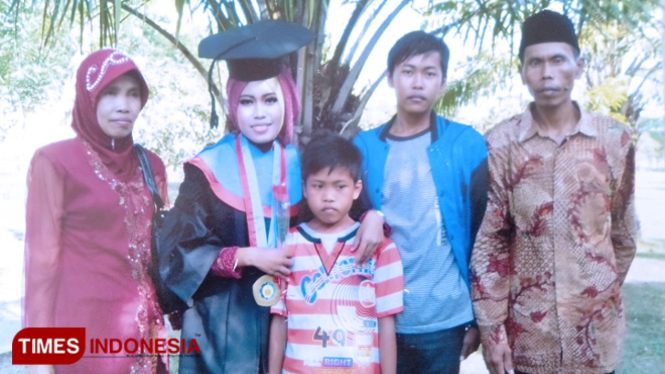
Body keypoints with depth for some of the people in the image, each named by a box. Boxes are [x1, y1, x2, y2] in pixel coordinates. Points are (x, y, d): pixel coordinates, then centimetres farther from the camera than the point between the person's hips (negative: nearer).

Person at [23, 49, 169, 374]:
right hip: (83, 331, -5)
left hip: (143, 329, 5)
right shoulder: (54, 162, -7)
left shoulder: (151, 166, 8)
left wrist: (162, 320, 11)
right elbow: (42, 260, -9)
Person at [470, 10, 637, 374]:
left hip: (596, 330, 1)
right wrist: (491, 326, -6)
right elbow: (487, 242, -5)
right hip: (527, 330, -1)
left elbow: (623, 232, 9)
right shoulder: (499, 143, -5)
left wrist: (606, 294, 13)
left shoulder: (615, 138, -1)